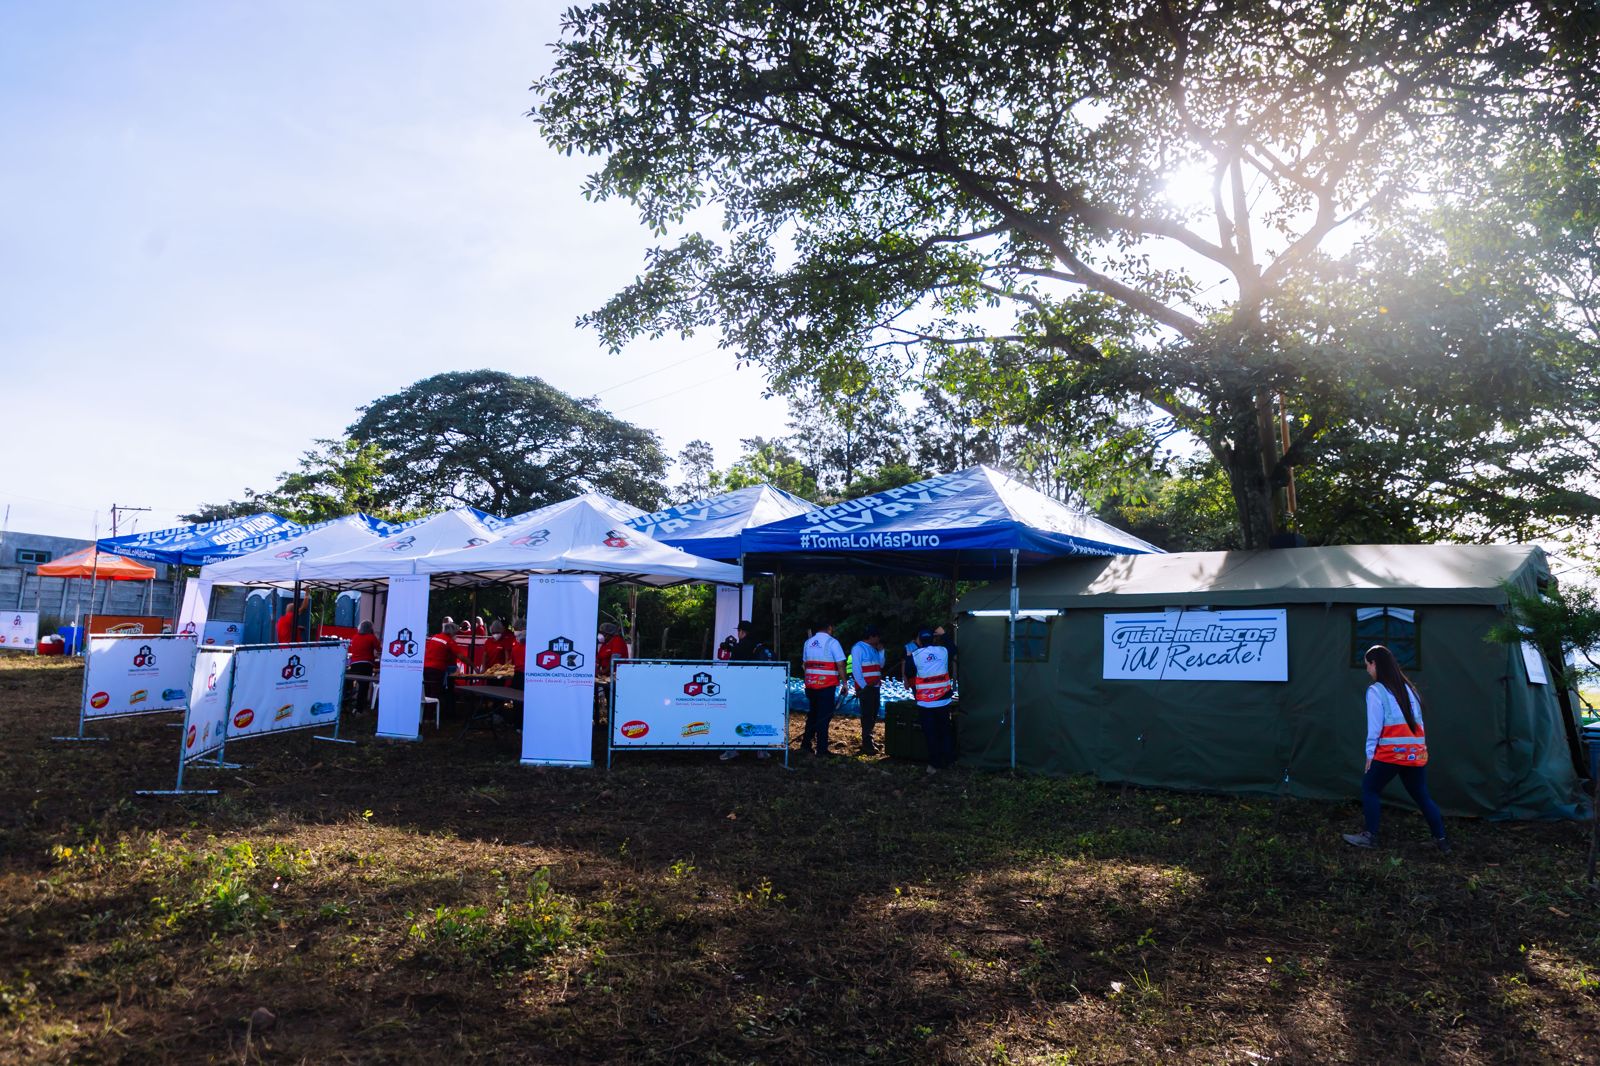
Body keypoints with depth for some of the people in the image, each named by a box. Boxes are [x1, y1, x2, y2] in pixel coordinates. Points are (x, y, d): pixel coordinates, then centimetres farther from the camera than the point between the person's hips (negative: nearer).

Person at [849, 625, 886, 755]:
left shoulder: (873, 649, 16)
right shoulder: (858, 648, -10)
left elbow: (880, 665, 18)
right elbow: (855, 669, -16)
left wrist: (881, 651, 7)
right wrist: (863, 686, -18)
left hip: (875, 686, 8)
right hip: (865, 687, -8)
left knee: (873, 715, 12)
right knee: (867, 715, -8)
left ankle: (868, 740, 23)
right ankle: (866, 745, -4)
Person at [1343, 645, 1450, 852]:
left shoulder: (1376, 690, -4)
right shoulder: (1408, 687, 14)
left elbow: (1375, 725, -6)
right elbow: (1418, 720, 10)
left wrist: (1370, 754, -1)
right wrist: (1421, 747, 12)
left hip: (1391, 752, -6)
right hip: (1417, 753, 6)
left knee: (1370, 789, 9)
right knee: (1422, 795, 17)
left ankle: (1370, 836, 7)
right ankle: (1441, 839, 18)